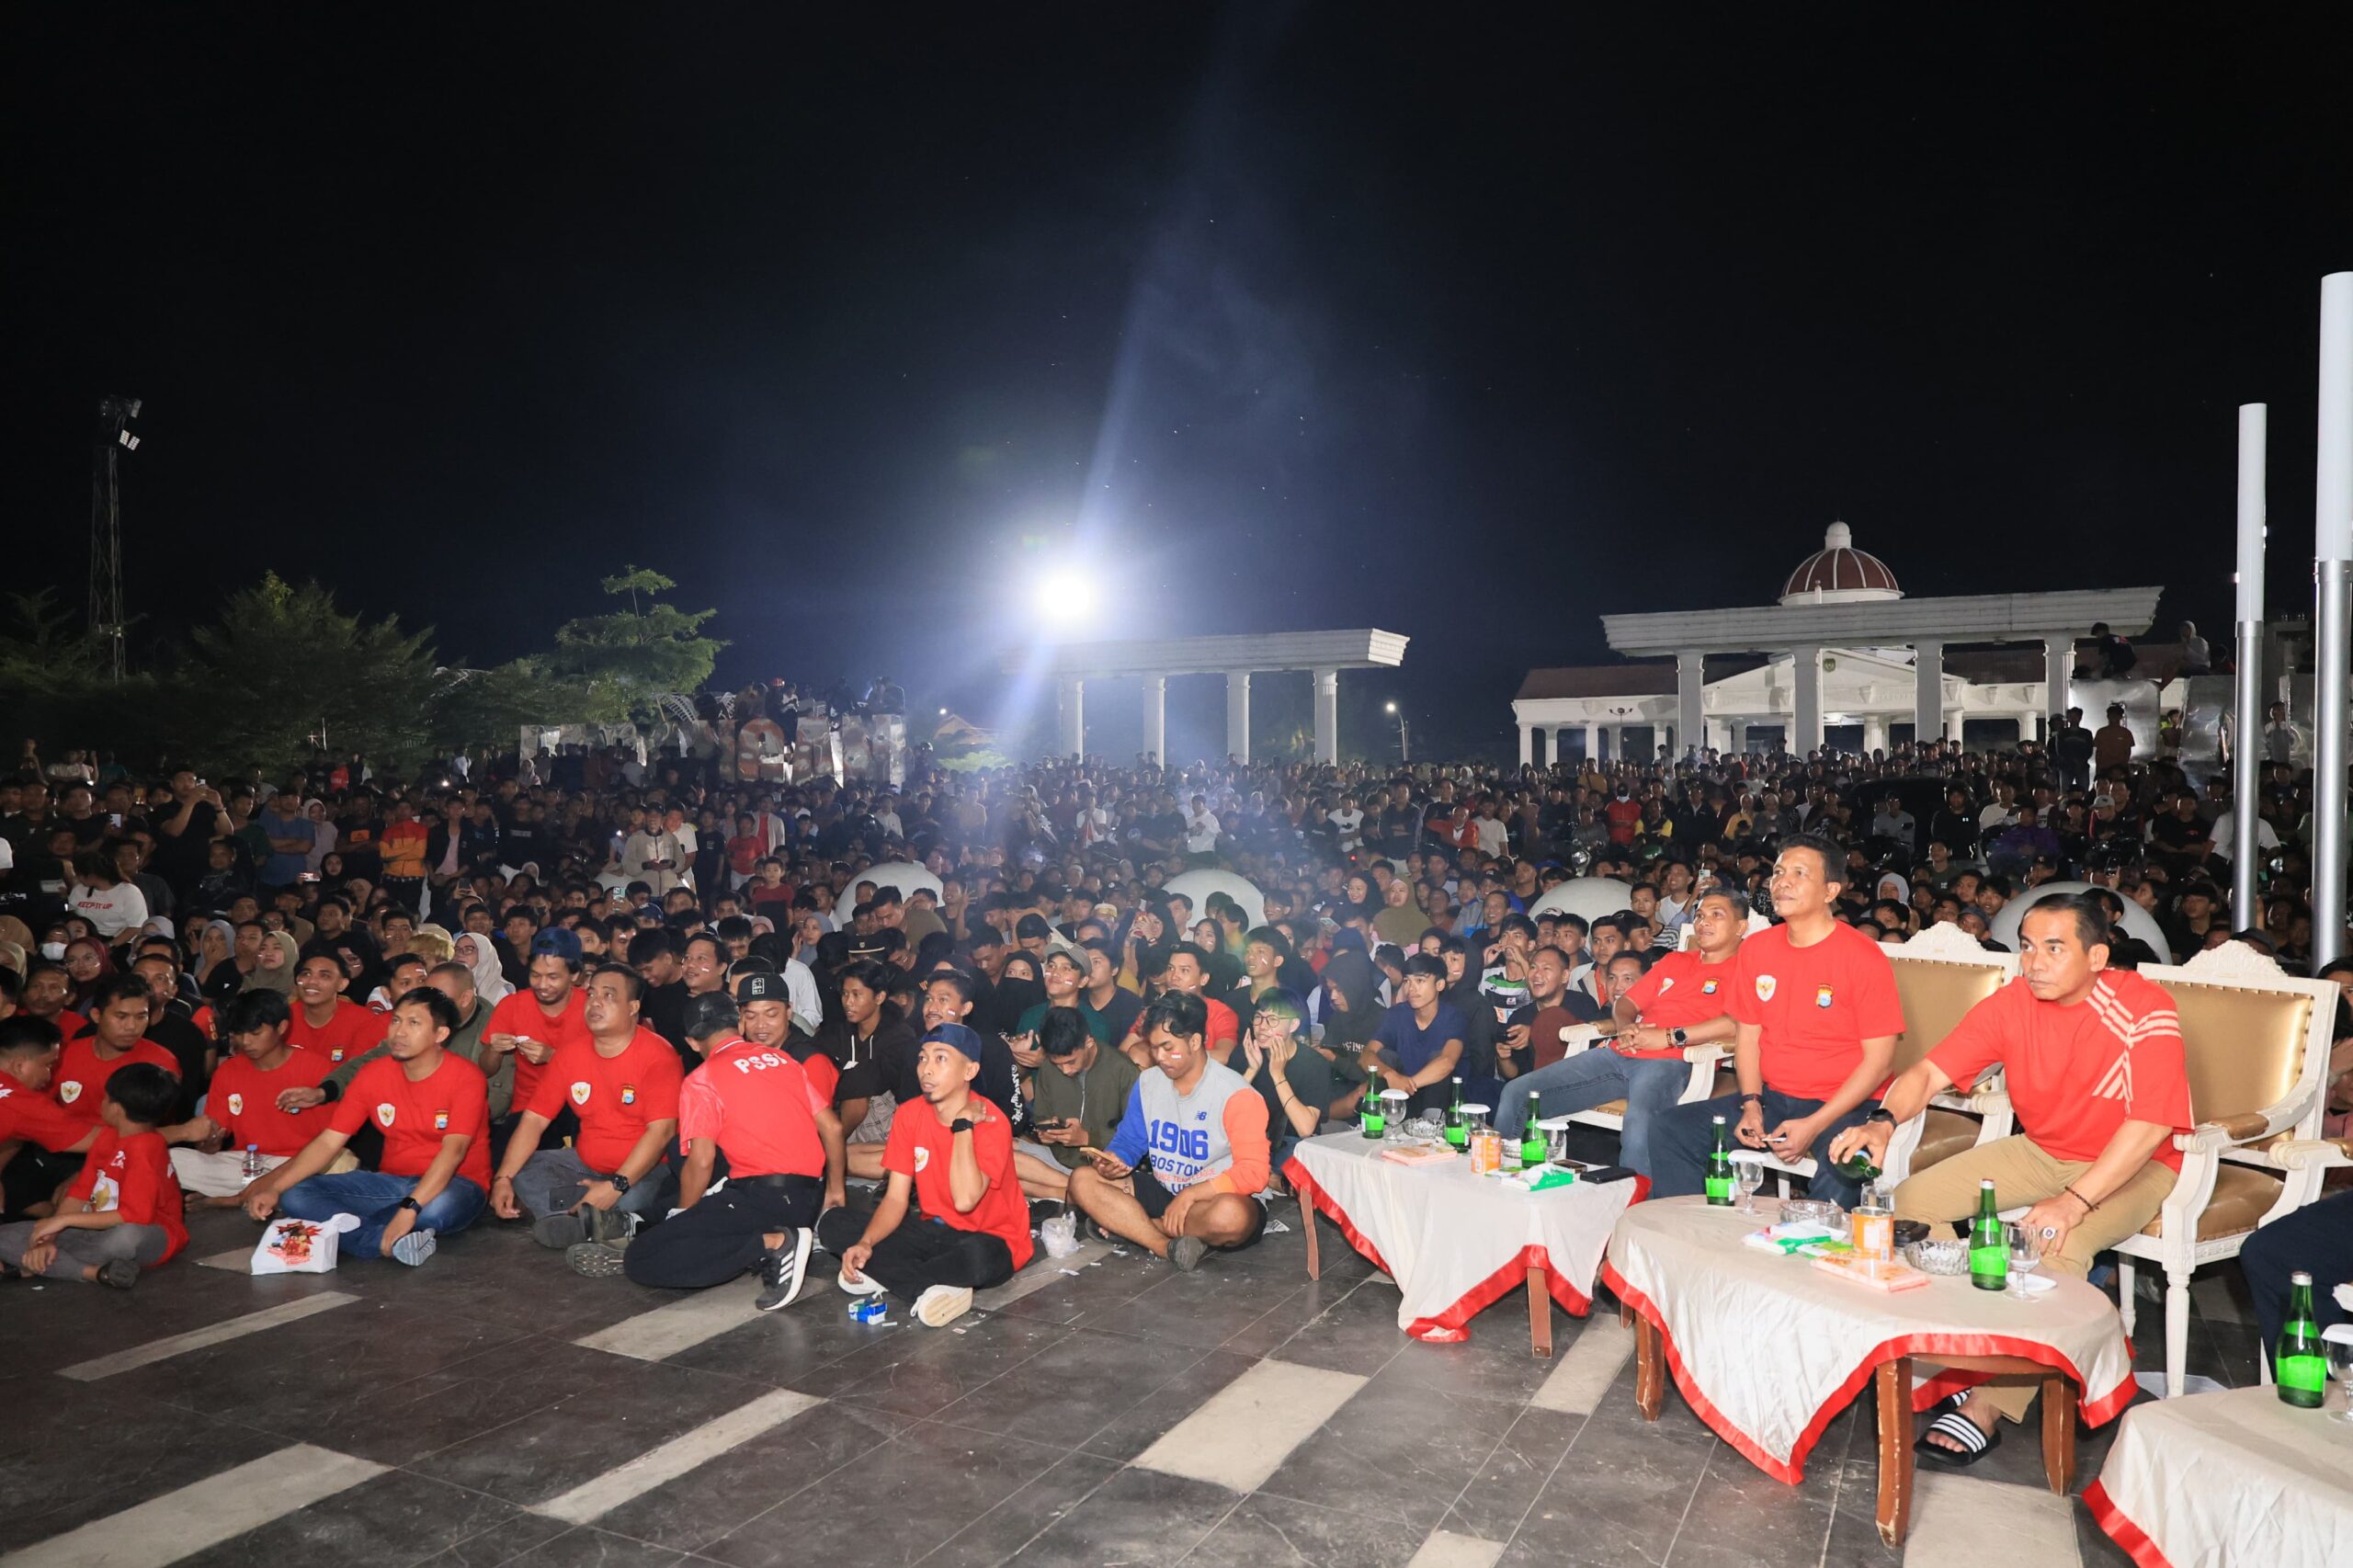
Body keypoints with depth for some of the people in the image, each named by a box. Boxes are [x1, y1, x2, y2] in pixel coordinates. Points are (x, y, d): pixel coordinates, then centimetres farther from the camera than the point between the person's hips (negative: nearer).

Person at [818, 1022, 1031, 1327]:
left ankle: (883, 1275, -14)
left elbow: (964, 1200, -33)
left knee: (976, 1256, -42)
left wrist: (963, 1124, -28)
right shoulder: (909, 1115, -4)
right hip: (936, 1231, 6)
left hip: (990, 1239, -6)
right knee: (832, 1223, -9)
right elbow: (895, 1198, -4)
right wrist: (866, 1243, -21)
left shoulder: (991, 1123, -21)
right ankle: (933, 1289, -19)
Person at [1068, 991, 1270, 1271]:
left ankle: (1125, 1224, -18)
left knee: (1230, 1214, -41)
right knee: (1082, 1180, -12)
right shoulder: (1147, 1082, 4)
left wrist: (1190, 1194, -26)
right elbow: (1128, 1143, 10)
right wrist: (1112, 1161, -13)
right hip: (1162, 1192, 6)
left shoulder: (1235, 1095, -16)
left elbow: (1253, 1173, -21)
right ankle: (1168, 1247, -24)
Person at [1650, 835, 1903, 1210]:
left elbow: (1878, 1060, -10)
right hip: (1771, 1097, 5)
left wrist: (1814, 1126, -18)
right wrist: (1751, 1105, -6)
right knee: (1672, 1129, -11)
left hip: (1843, 1105, -5)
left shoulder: (1864, 957, -9)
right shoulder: (1756, 949, 7)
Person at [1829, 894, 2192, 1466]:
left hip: (2132, 1166, -6)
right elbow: (1930, 1072, -10)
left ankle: (1986, 1409, -26)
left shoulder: (2145, 1012, -23)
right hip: (2039, 1150, 6)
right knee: (1912, 1200, -9)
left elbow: (2151, 1125, -30)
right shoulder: (2012, 1003, -8)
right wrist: (1884, 1121, -31)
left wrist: (2074, 1202, -38)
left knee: (2055, 1244, -35)